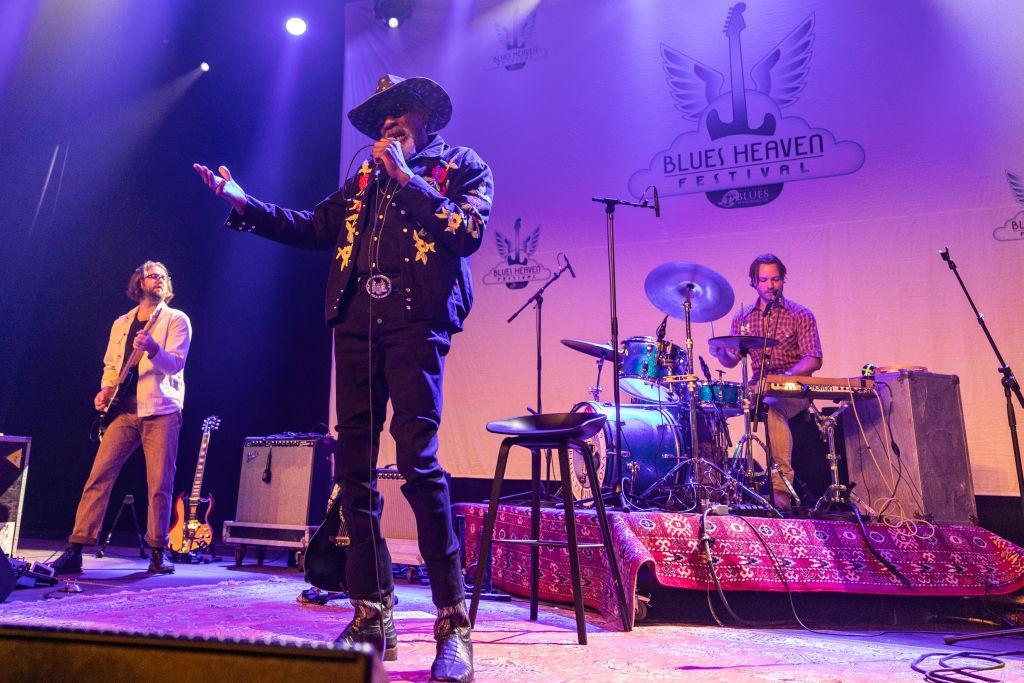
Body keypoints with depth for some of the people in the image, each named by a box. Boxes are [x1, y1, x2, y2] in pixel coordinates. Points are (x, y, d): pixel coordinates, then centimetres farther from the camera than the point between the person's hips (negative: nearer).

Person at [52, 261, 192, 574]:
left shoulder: (176, 319, 4)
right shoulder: (122, 323, 18)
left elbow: (176, 363, -10)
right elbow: (110, 365, 25)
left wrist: (152, 348, -29)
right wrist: (105, 390, 6)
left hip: (160, 410, -4)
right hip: (123, 410, 4)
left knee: (160, 484, -4)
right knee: (98, 476, -2)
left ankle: (157, 553, 7)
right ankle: (75, 549, 5)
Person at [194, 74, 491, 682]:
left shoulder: (464, 166, 12)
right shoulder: (365, 178, 26)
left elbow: (468, 232, -6)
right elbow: (315, 227, 24)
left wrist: (407, 178, -5)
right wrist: (244, 204, 19)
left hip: (416, 319, -5)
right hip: (357, 322, 6)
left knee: (418, 459, -16)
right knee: (355, 465, 1)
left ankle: (453, 623, -7)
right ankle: (372, 615, 11)